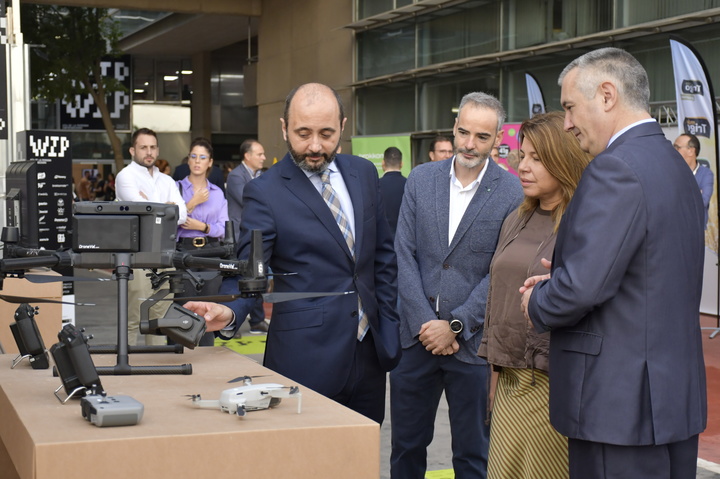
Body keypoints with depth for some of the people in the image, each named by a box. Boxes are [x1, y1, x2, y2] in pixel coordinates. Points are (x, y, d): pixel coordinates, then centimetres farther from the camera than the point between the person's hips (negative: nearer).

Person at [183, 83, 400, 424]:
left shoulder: (363, 173, 8)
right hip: (307, 356, -5)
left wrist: (388, 322, 11)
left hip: (369, 351, 5)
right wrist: (229, 312, -32)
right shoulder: (265, 193, -8)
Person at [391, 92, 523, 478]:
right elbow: (404, 255, 0)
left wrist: (456, 326, -13)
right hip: (416, 335, 3)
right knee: (405, 446, 13)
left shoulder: (510, 193, -6)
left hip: (472, 342, -3)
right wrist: (425, 322, -9)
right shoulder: (420, 179, 4)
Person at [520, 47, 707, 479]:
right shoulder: (675, 165, 13)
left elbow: (583, 286, -23)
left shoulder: (616, 168, -17)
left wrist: (538, 302, -2)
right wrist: (555, 284, 10)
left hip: (621, 405, -9)